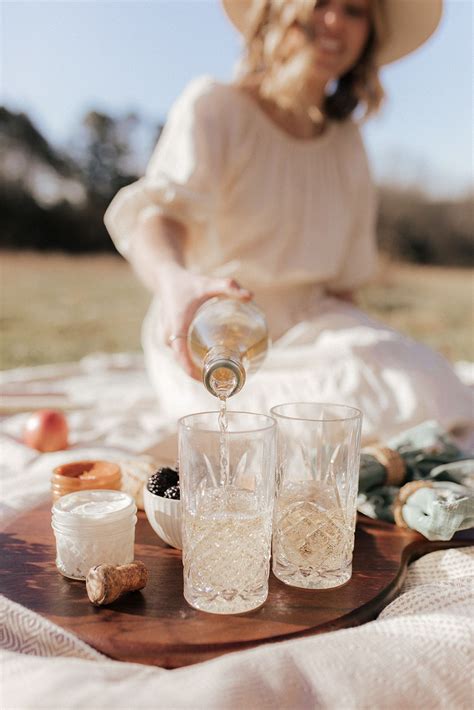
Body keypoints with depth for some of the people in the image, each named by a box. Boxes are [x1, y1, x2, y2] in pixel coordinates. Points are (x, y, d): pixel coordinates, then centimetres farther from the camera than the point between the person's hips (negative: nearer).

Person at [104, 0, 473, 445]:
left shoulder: (346, 143, 7)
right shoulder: (213, 106, -9)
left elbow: (345, 278, 10)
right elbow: (157, 208, -28)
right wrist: (174, 282, -49)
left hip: (308, 325, 4)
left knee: (428, 387, -22)